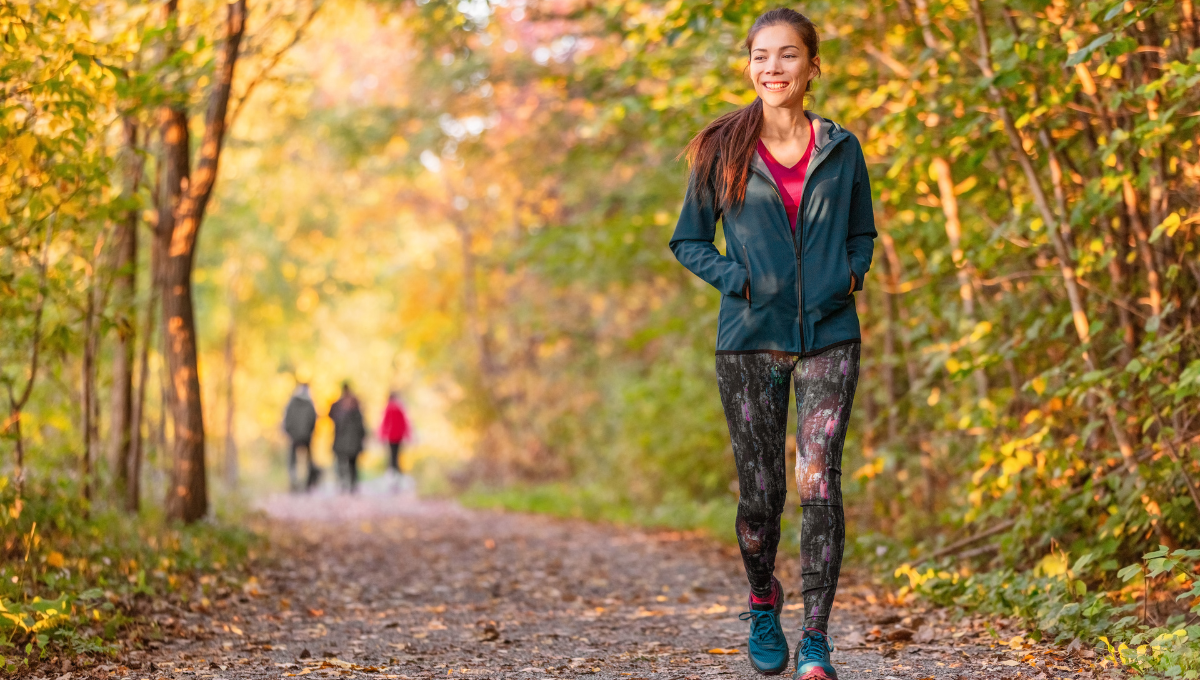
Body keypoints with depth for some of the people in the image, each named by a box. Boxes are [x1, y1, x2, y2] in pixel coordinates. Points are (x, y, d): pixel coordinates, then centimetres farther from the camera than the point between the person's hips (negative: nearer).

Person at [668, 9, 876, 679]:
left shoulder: (842, 150, 6)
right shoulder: (722, 151, 2)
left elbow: (863, 234, 19)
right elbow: (688, 240, 9)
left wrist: (850, 275, -1)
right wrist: (739, 281, -7)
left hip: (828, 338, 0)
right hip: (751, 341, 0)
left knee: (820, 482, -13)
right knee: (761, 493, 4)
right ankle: (763, 602, 34)